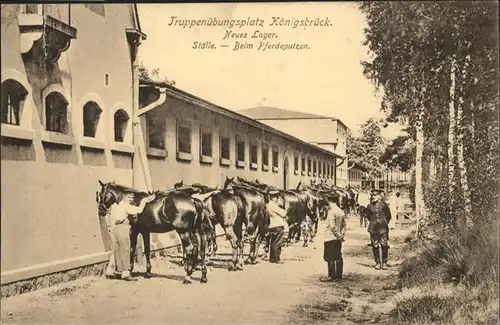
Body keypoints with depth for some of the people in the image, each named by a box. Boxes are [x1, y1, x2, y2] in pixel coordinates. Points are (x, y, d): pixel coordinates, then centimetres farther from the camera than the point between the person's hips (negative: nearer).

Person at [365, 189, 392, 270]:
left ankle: (384, 263, 9)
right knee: (375, 246, 3)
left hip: (383, 228, -2)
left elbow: (388, 216, 10)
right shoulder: (369, 206, 4)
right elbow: (368, 215, 22)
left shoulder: (384, 205, -2)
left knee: (384, 246, -2)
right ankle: (378, 262, 13)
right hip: (373, 229, 2)